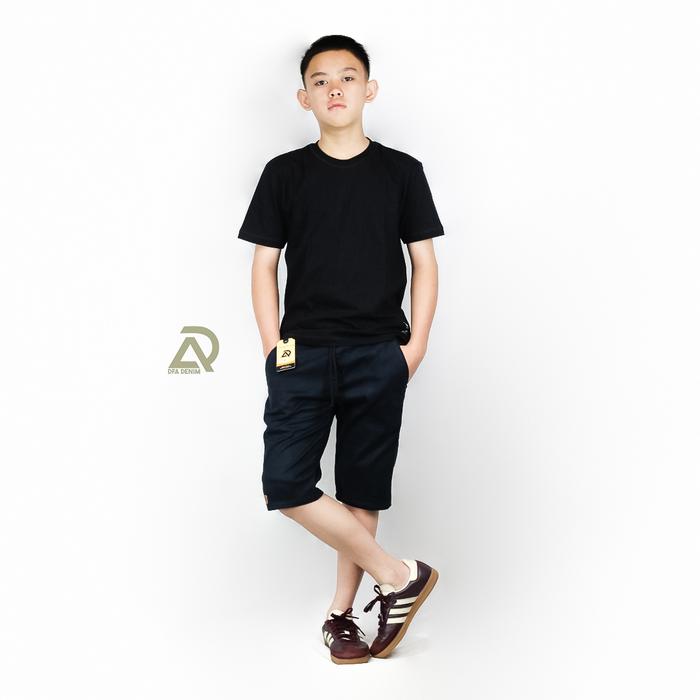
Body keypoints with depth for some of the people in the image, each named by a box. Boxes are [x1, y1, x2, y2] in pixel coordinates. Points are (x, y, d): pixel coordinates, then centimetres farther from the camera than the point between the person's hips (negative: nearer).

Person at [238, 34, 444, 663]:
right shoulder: (284, 174, 6)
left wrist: (416, 346, -2)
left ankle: (341, 612, 21)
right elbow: (264, 265, 7)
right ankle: (399, 576, 3)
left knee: (362, 491, 4)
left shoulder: (401, 172, 5)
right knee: (286, 485, -10)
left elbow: (424, 263, 8)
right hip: (302, 353, 1)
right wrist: (273, 348, -2)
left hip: (379, 356, 0)